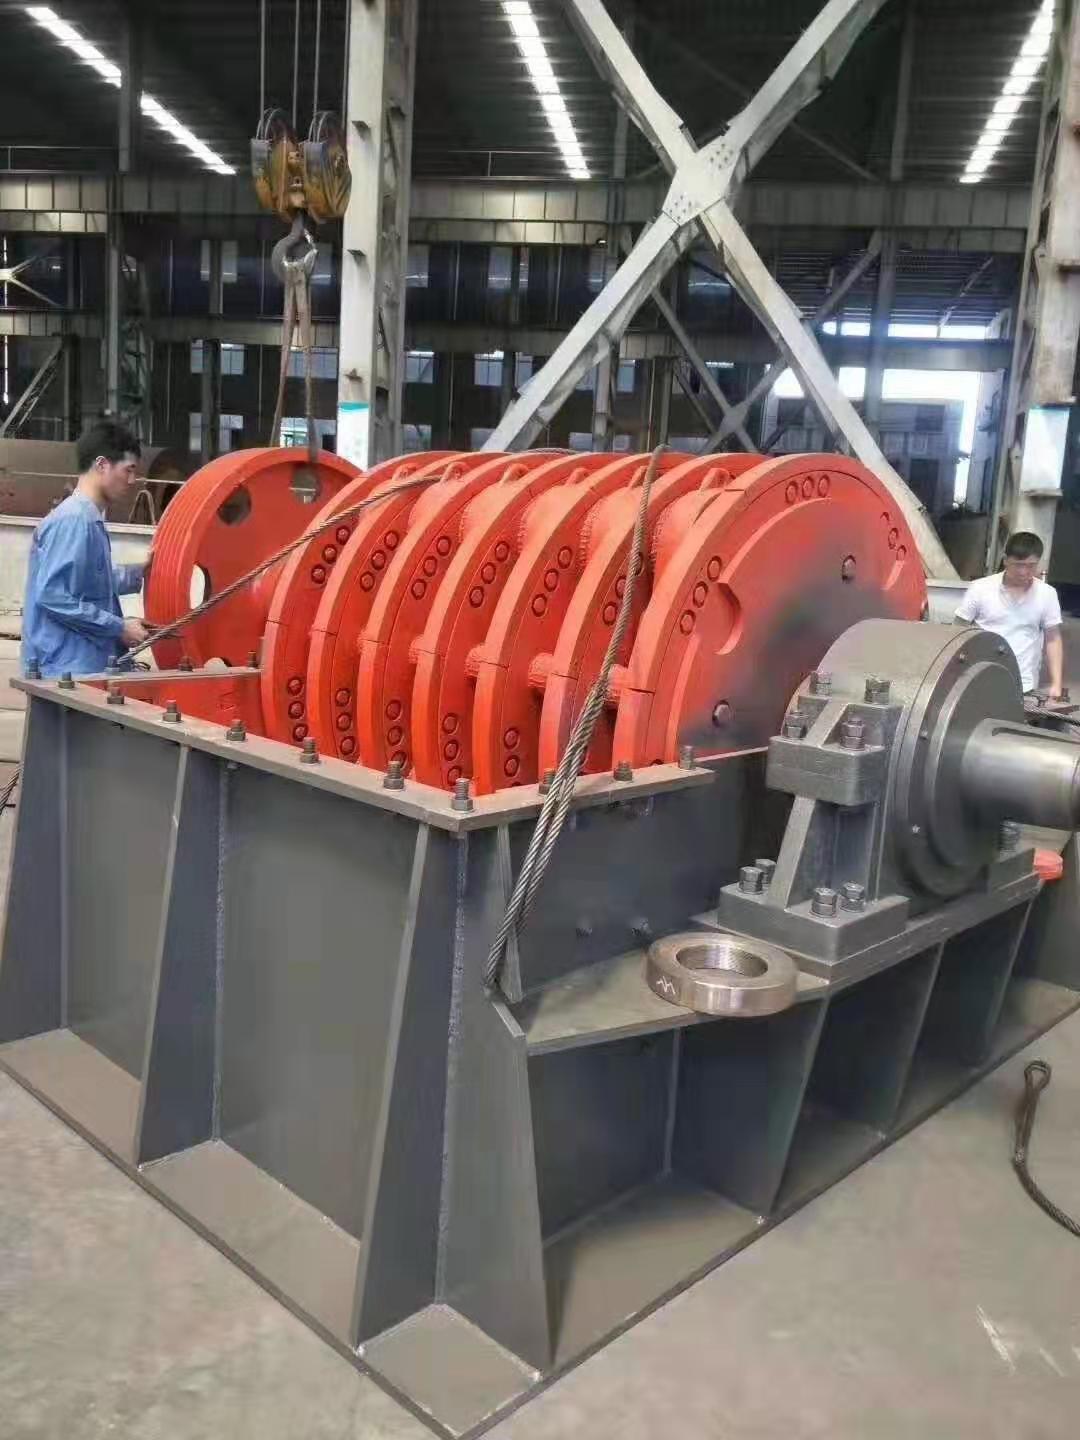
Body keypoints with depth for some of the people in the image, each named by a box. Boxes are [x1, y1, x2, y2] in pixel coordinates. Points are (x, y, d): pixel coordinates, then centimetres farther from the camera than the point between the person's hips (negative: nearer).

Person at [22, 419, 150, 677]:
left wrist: (141, 572, 17)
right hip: (68, 671, -10)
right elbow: (52, 595, -21)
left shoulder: (91, 519, 13)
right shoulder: (73, 520, -15)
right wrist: (119, 627, -17)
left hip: (88, 666, 10)